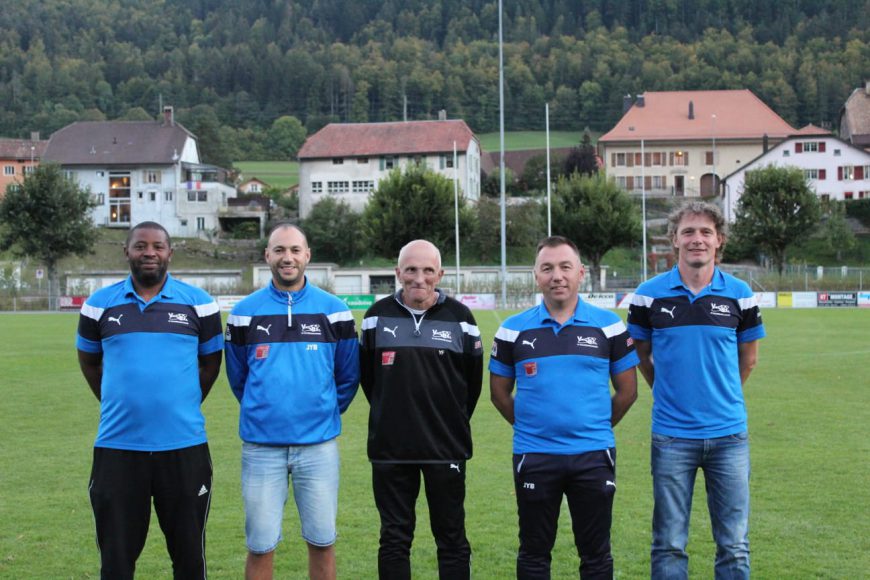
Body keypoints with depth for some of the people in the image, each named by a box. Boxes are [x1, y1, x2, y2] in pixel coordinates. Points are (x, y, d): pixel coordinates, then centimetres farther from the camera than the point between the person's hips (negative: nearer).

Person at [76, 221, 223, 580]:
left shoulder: (198, 303, 2)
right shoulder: (100, 304, 4)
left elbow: (211, 362, 13)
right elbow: (89, 361, 17)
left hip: (184, 445, 0)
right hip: (117, 446, 1)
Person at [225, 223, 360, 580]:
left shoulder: (333, 310, 2)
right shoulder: (245, 312, 2)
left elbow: (348, 375, 10)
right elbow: (237, 377, 13)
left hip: (318, 444, 0)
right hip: (261, 444, 0)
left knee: (321, 541, 7)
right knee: (261, 546, 4)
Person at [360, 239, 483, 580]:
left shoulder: (459, 317, 0)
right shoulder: (378, 316, 3)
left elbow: (473, 380, 9)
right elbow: (366, 375, 14)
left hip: (446, 448, -1)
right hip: (389, 449, 1)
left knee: (452, 540, 6)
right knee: (394, 539, 8)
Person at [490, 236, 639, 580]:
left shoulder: (608, 326, 1)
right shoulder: (513, 330, 1)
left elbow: (627, 389, 8)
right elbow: (500, 392, 10)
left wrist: (597, 428, 9)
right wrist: (529, 427, 10)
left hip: (594, 457, 0)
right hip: (534, 457, 0)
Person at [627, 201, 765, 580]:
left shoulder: (739, 294, 2)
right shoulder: (649, 294, -1)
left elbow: (748, 358, 14)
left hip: (729, 434, 1)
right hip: (671, 435, -1)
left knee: (734, 547, 5)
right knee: (669, 546, 4)